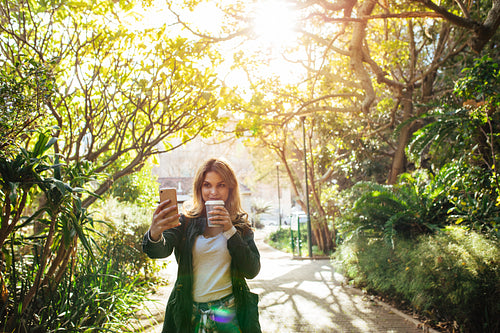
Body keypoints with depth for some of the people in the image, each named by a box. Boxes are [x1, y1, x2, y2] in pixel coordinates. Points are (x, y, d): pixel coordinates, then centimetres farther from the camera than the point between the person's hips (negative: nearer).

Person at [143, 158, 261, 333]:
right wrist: (154, 234, -41)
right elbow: (160, 250, -18)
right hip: (189, 313, 0)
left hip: (228, 313, 0)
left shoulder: (240, 225, 1)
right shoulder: (186, 220, -2)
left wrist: (230, 231, -17)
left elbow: (252, 271, -7)